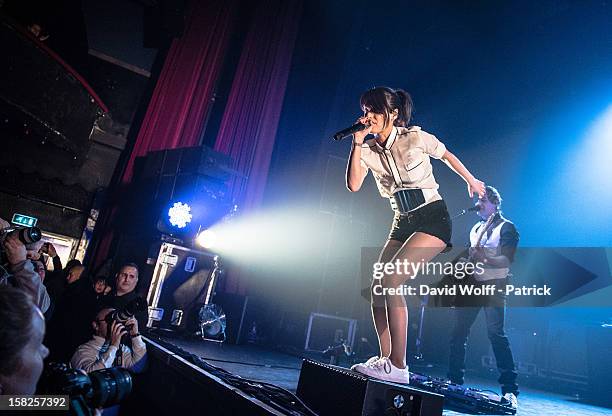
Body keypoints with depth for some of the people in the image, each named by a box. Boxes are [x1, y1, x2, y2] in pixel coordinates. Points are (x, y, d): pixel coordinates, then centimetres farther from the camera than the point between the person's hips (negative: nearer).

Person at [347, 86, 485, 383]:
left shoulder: (415, 137, -9)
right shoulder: (368, 149, 3)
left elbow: (447, 156, 9)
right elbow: (353, 185, -12)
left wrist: (471, 181, 21)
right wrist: (357, 143, -15)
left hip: (433, 217, -6)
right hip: (403, 222, 6)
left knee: (390, 282, -21)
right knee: (377, 287, -2)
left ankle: (398, 366, -13)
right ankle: (385, 359, 10)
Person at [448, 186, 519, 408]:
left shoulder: (506, 227, -2)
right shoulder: (475, 228, 20)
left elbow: (508, 259, -14)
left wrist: (486, 260, -28)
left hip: (493, 286, -7)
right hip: (471, 284, 7)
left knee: (496, 333, -13)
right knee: (457, 332, 5)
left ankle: (510, 390, -4)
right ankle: (455, 381, 16)